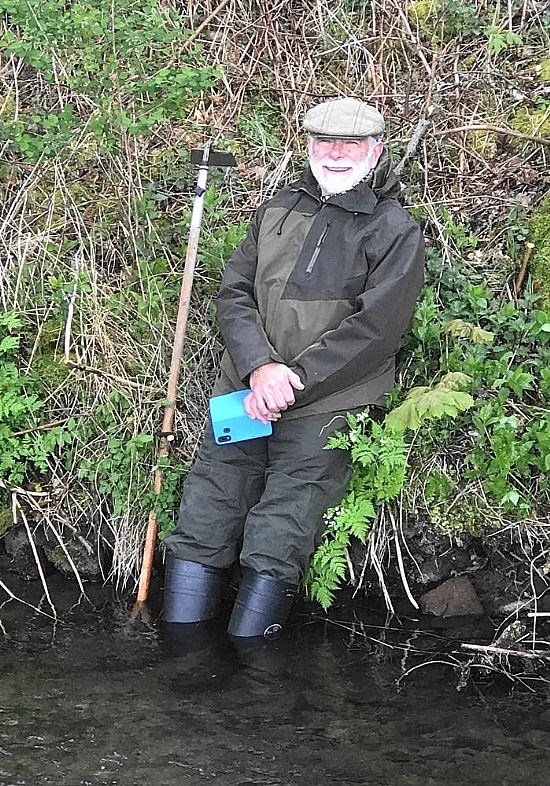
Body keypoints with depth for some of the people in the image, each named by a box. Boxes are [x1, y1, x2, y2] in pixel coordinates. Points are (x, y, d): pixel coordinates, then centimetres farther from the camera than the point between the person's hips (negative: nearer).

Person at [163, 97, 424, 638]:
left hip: (322, 410, -4)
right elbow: (234, 293, 8)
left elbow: (372, 330, -9)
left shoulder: (396, 232, 2)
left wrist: (291, 383, -14)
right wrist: (259, 368, -11)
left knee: (274, 553, -10)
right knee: (198, 532, -1)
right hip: (243, 393, 4)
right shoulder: (278, 209, 17)